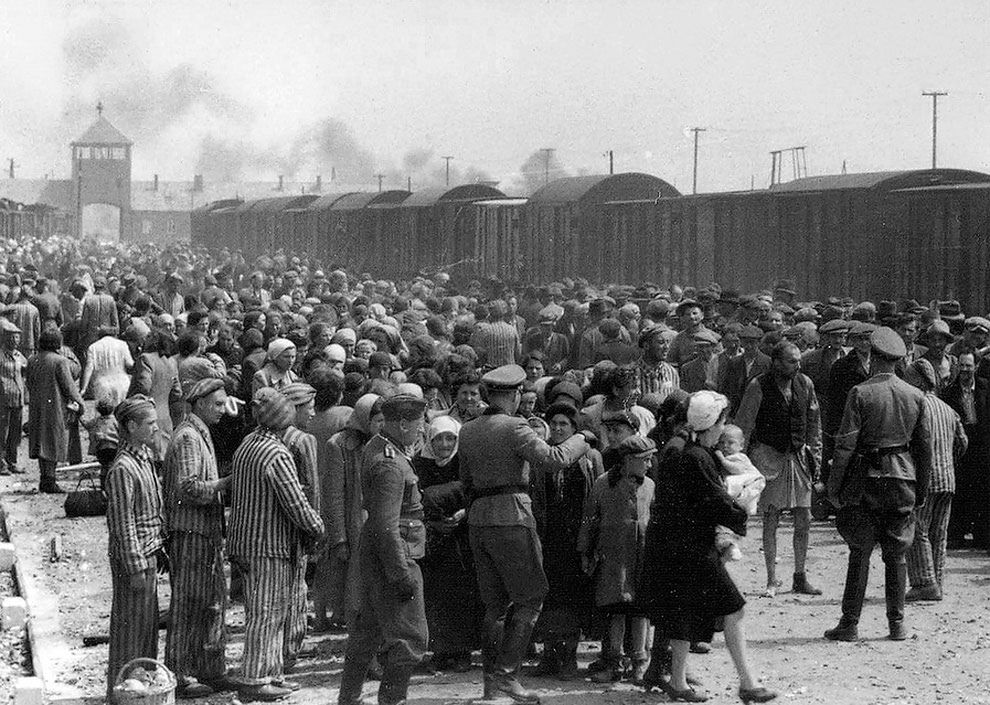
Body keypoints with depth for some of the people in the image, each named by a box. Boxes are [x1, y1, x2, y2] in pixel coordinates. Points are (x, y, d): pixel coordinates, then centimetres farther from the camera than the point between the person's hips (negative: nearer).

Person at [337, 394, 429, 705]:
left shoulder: (375, 448, 10)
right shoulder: (390, 464, -22)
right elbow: (387, 525, -26)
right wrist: (402, 575, -25)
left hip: (375, 554, 11)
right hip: (395, 554, -11)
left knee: (367, 630, 19)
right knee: (409, 638, -6)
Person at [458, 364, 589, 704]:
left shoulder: (467, 432, 12)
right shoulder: (514, 428, -11)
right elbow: (553, 458, -19)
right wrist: (580, 440, -2)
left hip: (478, 520, 7)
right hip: (511, 517, -7)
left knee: (496, 603, 12)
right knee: (530, 598, 0)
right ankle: (505, 673, -9)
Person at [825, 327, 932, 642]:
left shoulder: (861, 393, -9)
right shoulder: (916, 396, 3)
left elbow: (846, 444, -11)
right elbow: (924, 447, 8)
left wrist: (834, 485, -5)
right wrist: (922, 489, 15)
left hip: (867, 477, -3)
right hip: (903, 479, 3)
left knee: (860, 553, 3)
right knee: (896, 554, 10)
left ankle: (850, 624, 4)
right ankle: (897, 624, 10)